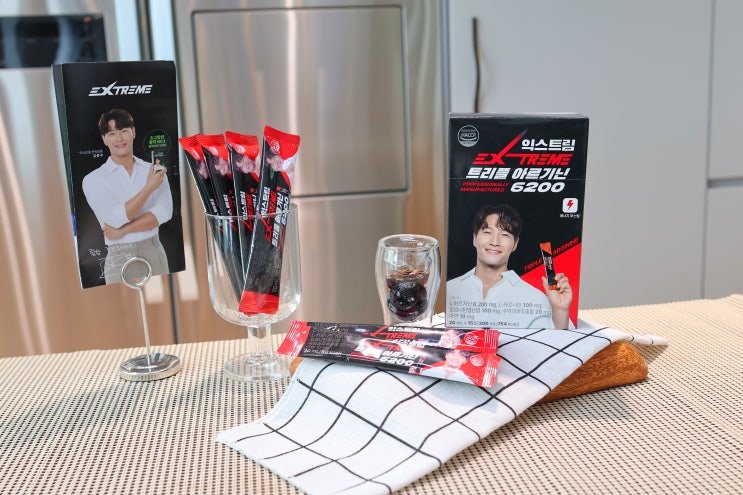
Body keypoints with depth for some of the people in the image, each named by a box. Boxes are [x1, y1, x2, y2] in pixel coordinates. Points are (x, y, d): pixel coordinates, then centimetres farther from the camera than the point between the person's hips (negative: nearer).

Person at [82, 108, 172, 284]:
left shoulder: (154, 170, 4)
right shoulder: (93, 180, -1)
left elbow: (164, 212, -9)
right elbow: (115, 218, -14)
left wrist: (123, 230, -15)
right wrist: (149, 187, -14)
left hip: (155, 252, 2)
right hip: (120, 259, -2)